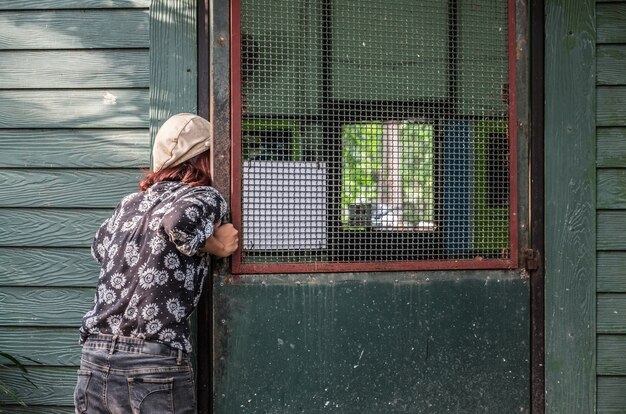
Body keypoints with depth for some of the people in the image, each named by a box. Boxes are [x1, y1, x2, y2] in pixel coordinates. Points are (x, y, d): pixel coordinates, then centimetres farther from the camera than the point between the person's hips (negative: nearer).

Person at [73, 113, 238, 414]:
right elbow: (179, 222, -23)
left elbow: (99, 248, 35)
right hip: (156, 366, -6)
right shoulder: (205, 197, 0)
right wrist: (217, 247, -7)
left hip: (94, 363, 6)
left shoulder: (129, 203, 17)